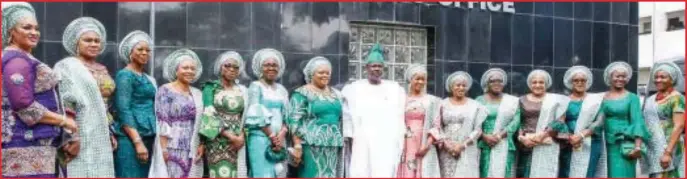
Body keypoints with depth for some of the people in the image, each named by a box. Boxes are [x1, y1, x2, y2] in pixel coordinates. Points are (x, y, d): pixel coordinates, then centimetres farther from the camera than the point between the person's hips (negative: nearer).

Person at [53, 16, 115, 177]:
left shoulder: (101, 70, 17)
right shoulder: (66, 66, -4)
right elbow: (65, 105, -14)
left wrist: (110, 135, 16)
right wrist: (71, 138, -21)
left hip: (101, 142, 7)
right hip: (82, 141, -7)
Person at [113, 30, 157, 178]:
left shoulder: (147, 77, 18)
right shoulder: (125, 75, -5)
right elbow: (123, 111, -13)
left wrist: (145, 140, 13)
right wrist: (137, 141, -19)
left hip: (148, 138, 8)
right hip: (130, 139, -8)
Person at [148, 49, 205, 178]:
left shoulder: (198, 94, 14)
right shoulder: (165, 90, -2)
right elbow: (162, 123, -9)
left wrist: (202, 146, 3)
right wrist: (164, 149, -15)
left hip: (192, 150, 5)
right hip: (172, 148, -5)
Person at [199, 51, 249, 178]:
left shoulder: (242, 90, 15)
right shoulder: (211, 88, 2)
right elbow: (209, 116, -7)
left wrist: (242, 136, -8)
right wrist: (231, 137, -13)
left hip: (238, 142, 4)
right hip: (218, 141, -4)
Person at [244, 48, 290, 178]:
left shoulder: (282, 89, 15)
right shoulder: (255, 86, -2)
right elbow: (256, 115, -9)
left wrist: (281, 135, -7)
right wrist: (272, 137, -11)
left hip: (279, 139, 6)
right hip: (261, 138, -6)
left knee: (279, 174, 4)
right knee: (263, 175, -10)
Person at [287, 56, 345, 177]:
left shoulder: (336, 94, 16)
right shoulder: (302, 93, -3)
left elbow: (341, 120, 20)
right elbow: (294, 121, -10)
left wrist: (341, 144, 15)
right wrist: (297, 146, -17)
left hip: (333, 147, 6)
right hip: (312, 146, -6)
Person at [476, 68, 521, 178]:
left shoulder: (512, 101, 10)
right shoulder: (479, 101, 9)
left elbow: (516, 121, -2)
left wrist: (500, 135, -13)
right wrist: (484, 136, -15)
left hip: (504, 146, 1)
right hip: (484, 146, 0)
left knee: (503, 173, -3)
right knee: (485, 174, -4)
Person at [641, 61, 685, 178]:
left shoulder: (676, 98, -7)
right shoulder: (650, 100, 13)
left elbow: (679, 126, -14)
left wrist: (668, 152, -21)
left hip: (668, 148, -7)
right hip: (651, 149, 7)